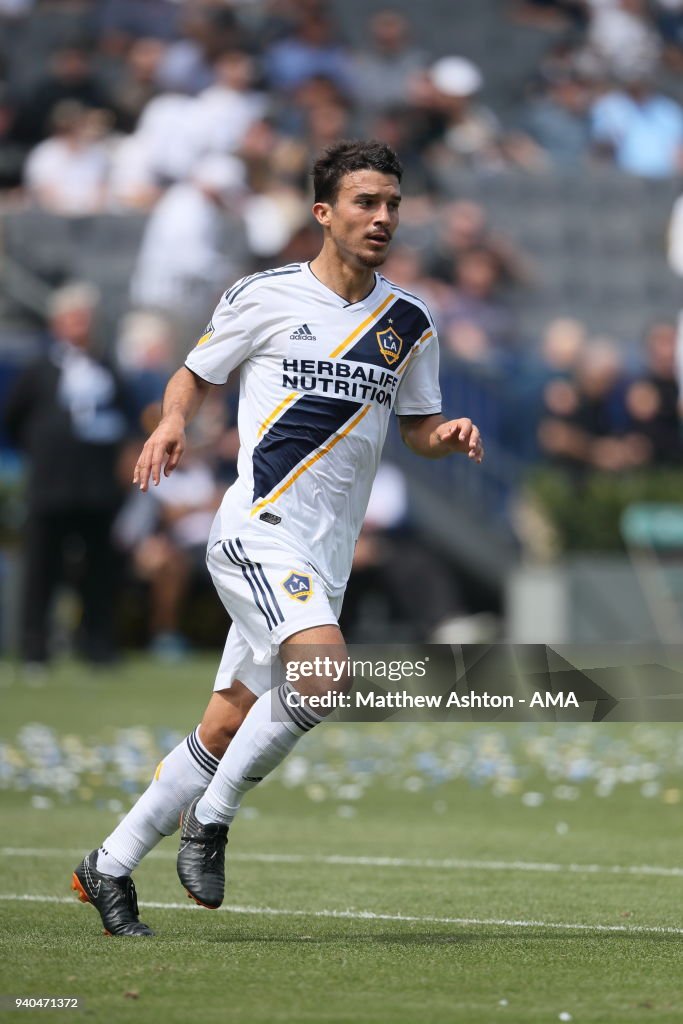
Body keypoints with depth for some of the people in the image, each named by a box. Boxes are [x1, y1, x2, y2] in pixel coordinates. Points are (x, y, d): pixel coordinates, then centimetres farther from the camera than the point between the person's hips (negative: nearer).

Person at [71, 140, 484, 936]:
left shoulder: (408, 323, 11)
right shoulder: (265, 296, -2)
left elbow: (418, 428, 19)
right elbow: (195, 373, 9)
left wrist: (448, 436, -4)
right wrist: (172, 421, -12)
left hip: (326, 557, 6)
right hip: (258, 532, -6)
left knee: (227, 727, 8)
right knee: (322, 671, -29)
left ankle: (109, 867, 22)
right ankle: (210, 820, -10)